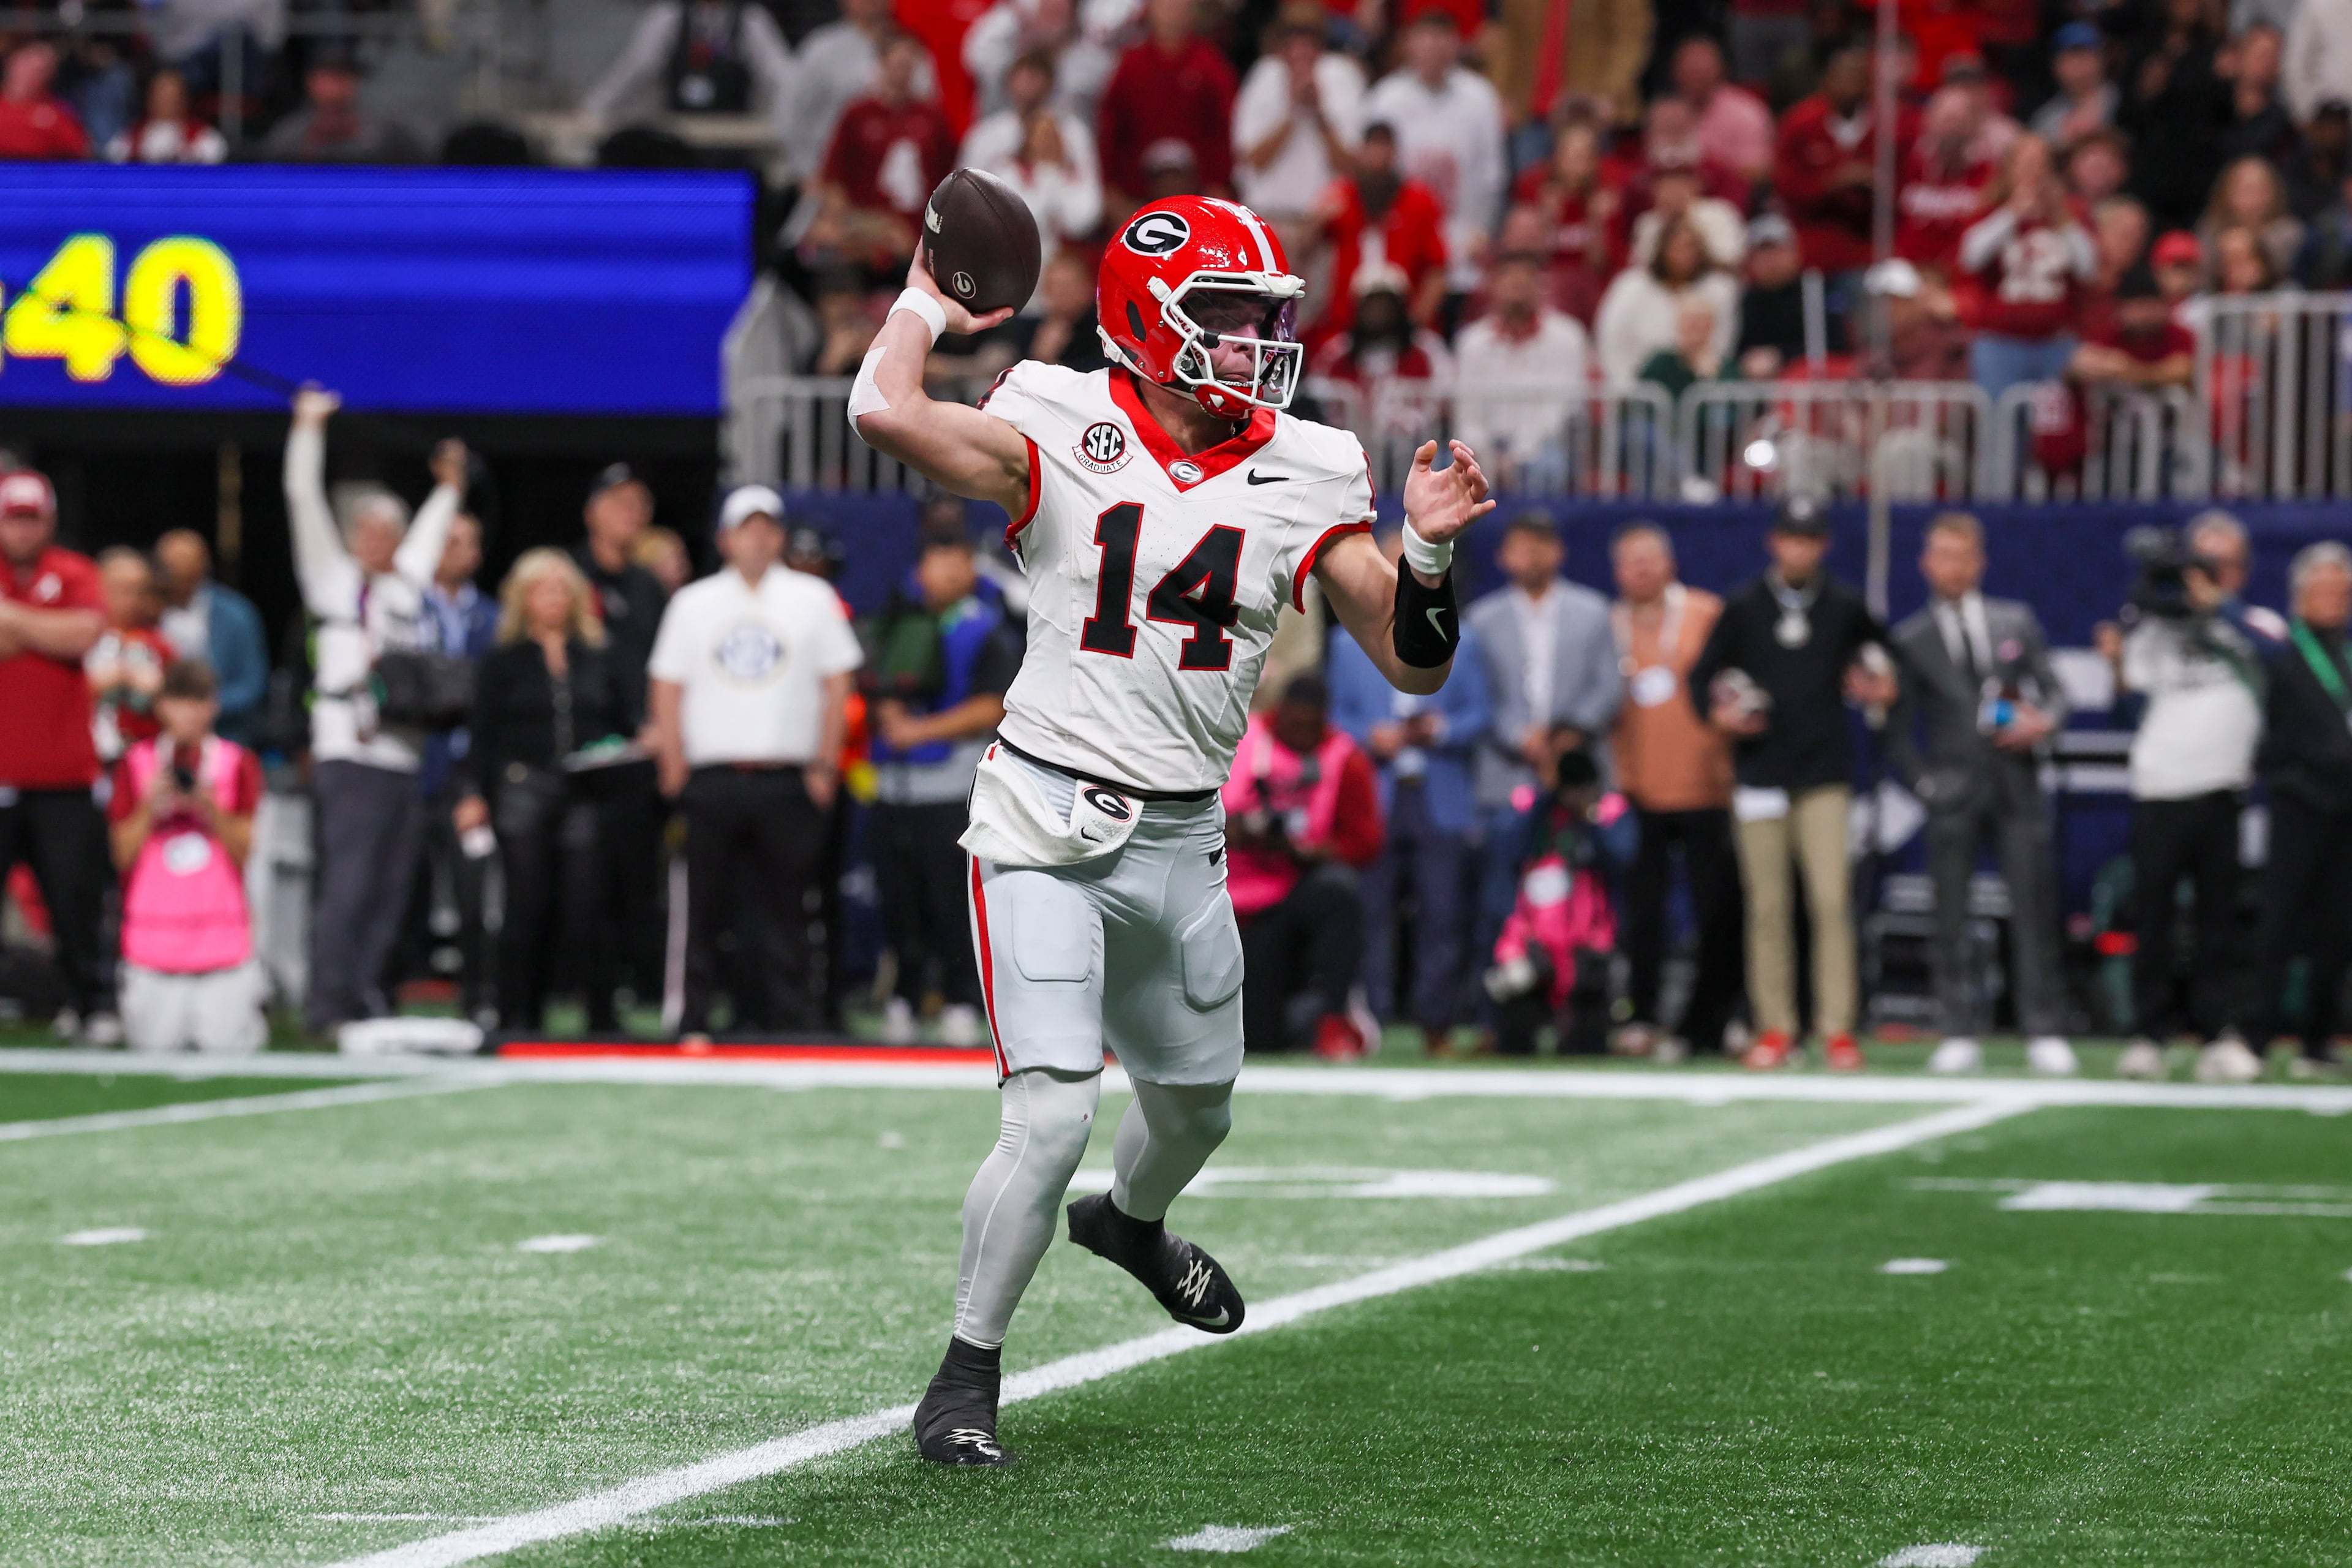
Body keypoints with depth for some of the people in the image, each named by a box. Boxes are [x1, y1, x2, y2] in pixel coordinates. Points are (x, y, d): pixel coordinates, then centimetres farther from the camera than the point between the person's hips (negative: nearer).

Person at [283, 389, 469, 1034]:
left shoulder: (407, 586, 20)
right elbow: (305, 502, 1)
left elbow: (428, 536, 40)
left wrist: (449, 488, 43)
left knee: (391, 890, 4)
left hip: (405, 757, 6)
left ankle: (367, 996, 8)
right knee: (349, 881, -11)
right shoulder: (332, 576, 6)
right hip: (353, 757, -6)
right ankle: (329, 1003, -11)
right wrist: (309, 429, -1)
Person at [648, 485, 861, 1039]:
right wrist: (674, 767, 3)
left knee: (784, 905, -2)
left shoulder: (813, 598, 8)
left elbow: (838, 682, 7)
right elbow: (667, 689, 11)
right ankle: (694, 1018, 5)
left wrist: (825, 766, 1)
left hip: (787, 782, -1)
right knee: (705, 904, 0)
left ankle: (790, 1015, 3)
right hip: (712, 779, 1)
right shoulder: (692, 603, 11)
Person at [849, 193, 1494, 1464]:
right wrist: (931, 299, -10)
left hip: (1183, 838, 5)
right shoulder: (1061, 436, -9)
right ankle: (967, 1376, 0)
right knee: (1053, 1115, -16)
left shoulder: (1304, 477, 1)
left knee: (1193, 1109, 22)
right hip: (1046, 827, -5)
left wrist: (1426, 553, -16)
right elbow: (885, 413, -27)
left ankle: (1129, 1222, 58)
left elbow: (1412, 666, 2)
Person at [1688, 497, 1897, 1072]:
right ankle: (1775, 1028, 8)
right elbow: (1703, 676, 11)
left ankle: (1838, 1029, -9)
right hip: (1759, 776, 1)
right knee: (1767, 906, 1)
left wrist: (1881, 689, 3)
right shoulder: (1742, 608, 8)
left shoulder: (1846, 608, 9)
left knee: (1831, 899, -11)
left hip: (1825, 775, -1)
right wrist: (1717, 713, -8)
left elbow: (1878, 651, 24)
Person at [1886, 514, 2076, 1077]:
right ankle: (1960, 1035, 3)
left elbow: (2053, 689, 14)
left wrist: (2043, 722, -8)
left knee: (2034, 908, -4)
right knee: (1951, 915, -2)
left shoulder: (2017, 622, 14)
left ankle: (2045, 1034, -1)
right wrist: (1924, 781, -6)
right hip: (1954, 792, 0)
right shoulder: (1911, 640, 9)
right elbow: (1898, 730, 8)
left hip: (2017, 784, 1)